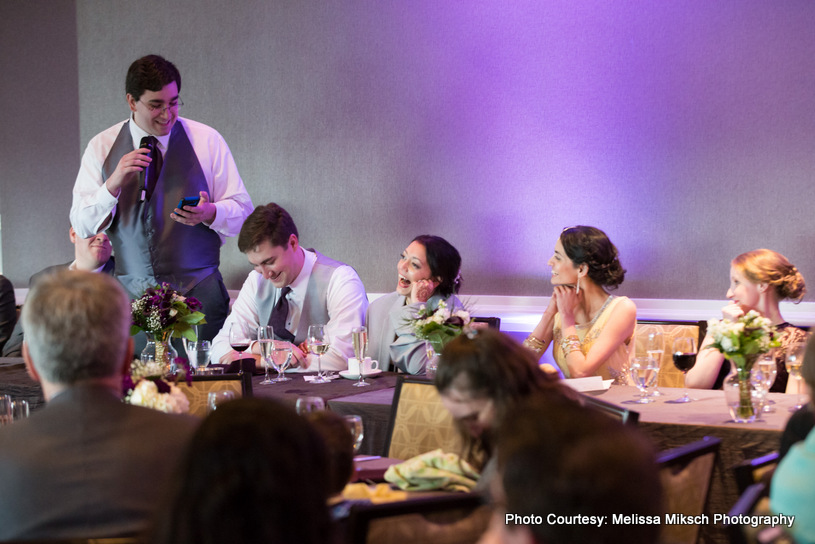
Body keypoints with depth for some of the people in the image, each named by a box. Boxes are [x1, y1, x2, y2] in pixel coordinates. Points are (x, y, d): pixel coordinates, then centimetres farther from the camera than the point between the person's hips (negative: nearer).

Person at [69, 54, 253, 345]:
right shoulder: (101, 147, 8)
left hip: (198, 291, -1)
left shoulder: (206, 141, 5)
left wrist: (209, 212, -16)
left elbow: (243, 210, 6)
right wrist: (114, 183, -12)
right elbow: (81, 225, 4)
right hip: (131, 294, 1)